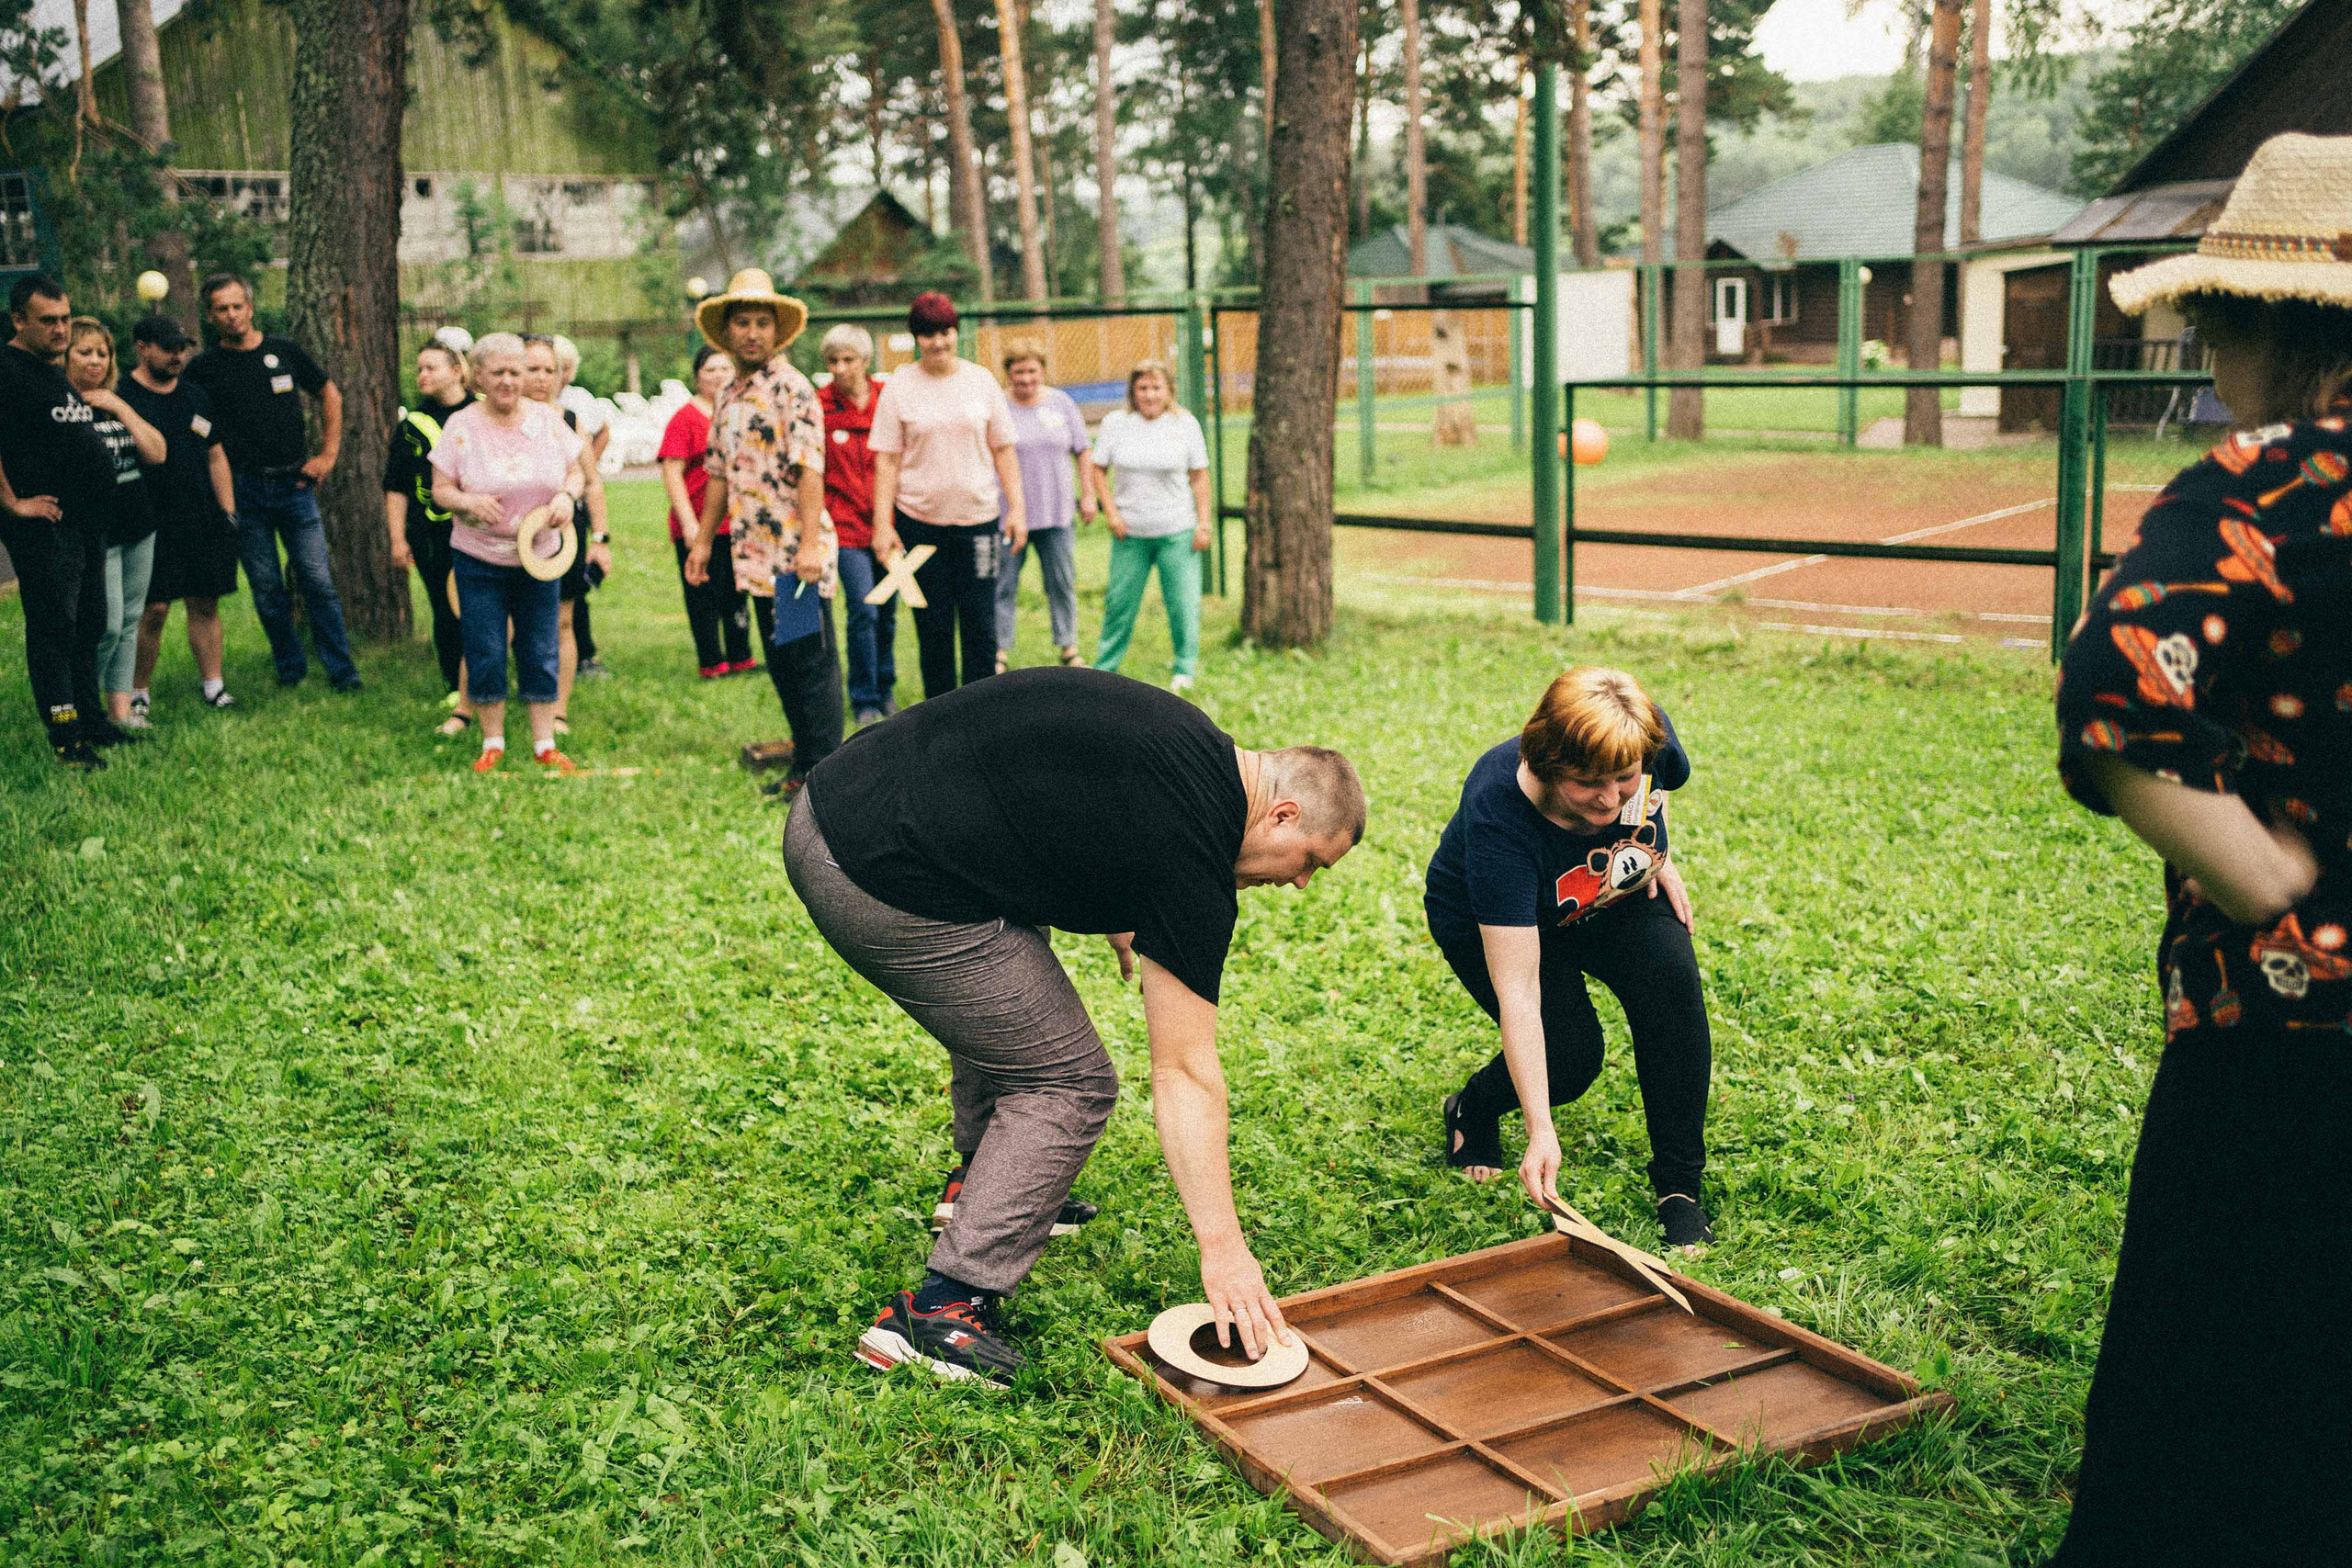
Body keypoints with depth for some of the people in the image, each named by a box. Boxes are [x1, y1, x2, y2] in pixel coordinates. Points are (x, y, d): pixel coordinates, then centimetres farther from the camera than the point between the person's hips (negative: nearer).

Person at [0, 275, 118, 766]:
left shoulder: (60, 369, 17)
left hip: (87, 521, 9)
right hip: (44, 523, -9)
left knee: (89, 625, 15)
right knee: (53, 627, -5)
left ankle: (92, 720, 26)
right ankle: (66, 740, -2)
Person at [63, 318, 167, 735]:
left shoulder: (118, 402, 12)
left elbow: (157, 453, 1)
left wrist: (121, 409, -4)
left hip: (139, 528, 7)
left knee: (130, 621, 9)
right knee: (107, 624, -9)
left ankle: (120, 710, 16)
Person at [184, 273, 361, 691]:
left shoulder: (286, 351, 5)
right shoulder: (203, 368, 1)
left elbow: (330, 395, 17)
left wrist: (327, 455, 9)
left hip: (295, 484, 0)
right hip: (244, 490, 0)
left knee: (318, 579, -3)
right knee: (266, 587, 4)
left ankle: (341, 669, 4)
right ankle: (290, 667, 17)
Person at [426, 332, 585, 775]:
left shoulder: (547, 419, 1)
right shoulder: (461, 426, -5)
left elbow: (575, 471, 8)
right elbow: (440, 490, -3)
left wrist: (567, 496, -14)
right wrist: (469, 502, -24)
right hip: (479, 560, -2)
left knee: (541, 653, 5)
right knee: (485, 655, 1)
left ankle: (545, 745, 15)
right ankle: (492, 745, 16)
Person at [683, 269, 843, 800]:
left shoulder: (790, 388, -10)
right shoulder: (729, 395, 15)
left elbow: (809, 468, -18)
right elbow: (720, 473, 22)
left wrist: (810, 544, -25)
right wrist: (703, 540, 20)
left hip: (795, 552, -8)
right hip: (756, 552, 8)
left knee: (811, 661, -4)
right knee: (781, 661, 13)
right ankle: (805, 762, 22)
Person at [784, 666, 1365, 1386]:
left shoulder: (1185, 739, 12)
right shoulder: (1191, 860, -12)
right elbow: (1183, 1074, -10)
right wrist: (1222, 1248, -7)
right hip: (886, 885, -10)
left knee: (1010, 1005, 29)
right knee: (1069, 1085, 0)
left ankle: (982, 1184, 47)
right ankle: (941, 1313, -2)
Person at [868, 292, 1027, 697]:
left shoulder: (981, 381, 4)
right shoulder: (899, 389, 0)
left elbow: (1003, 450, 7)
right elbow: (887, 461, -1)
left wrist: (1017, 508, 1)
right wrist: (882, 524, -6)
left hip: (978, 517, 1)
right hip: (919, 521, -1)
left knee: (980, 627, 0)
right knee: (933, 629, 6)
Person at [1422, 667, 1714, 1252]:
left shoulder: (1648, 735, -29)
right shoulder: (1498, 816, -42)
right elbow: (1517, 989, -43)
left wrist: (1658, 857, -8)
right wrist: (1541, 1131, -45)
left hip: (1618, 898, 4)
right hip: (1493, 926, -4)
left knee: (1670, 974, -25)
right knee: (1568, 1054, -22)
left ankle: (1680, 1187, -12)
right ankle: (1471, 1112, 14)